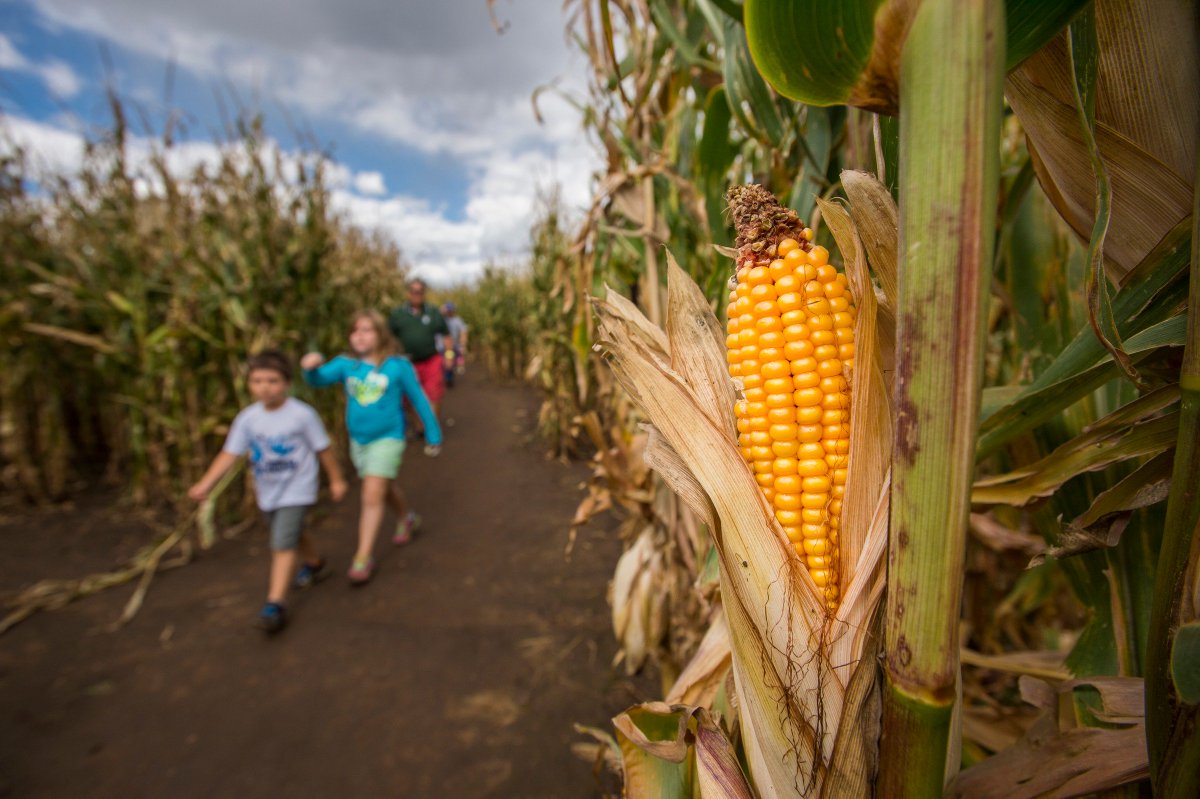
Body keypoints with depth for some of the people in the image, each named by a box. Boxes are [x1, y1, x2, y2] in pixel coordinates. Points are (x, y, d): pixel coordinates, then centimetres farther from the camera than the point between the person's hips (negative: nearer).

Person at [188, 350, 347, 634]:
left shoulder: (302, 414, -18)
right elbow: (229, 454, -8)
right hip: (267, 491, 6)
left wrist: (336, 479, -2)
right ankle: (315, 563, 51)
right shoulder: (247, 418, -6)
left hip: (296, 490, -6)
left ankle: (276, 602, -3)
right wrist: (205, 484, -19)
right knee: (294, 534, 25)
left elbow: (322, 449, -9)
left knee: (282, 544, -12)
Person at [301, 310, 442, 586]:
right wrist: (311, 367, -46)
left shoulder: (398, 365, -13)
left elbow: (419, 400, -5)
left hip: (387, 438, -4)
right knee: (386, 488, 22)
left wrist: (433, 435, 1)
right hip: (358, 440, 4)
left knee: (372, 494, -11)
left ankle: (363, 558, 0)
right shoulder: (346, 364, -6)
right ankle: (407, 519, 50)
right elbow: (321, 378, -22)